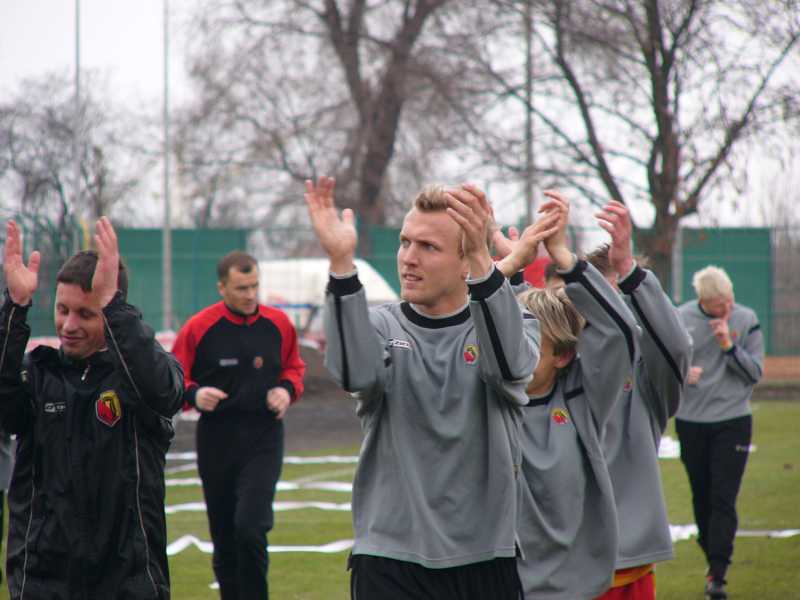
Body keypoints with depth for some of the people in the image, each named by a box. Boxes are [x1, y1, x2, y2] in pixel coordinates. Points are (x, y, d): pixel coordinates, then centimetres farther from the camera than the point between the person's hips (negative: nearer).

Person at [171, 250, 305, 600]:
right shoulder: (198, 328, -5)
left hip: (264, 439, -1)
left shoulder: (278, 323, 1)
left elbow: (294, 367, 16)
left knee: (250, 527, -17)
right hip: (216, 440, 1)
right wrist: (193, 394, -18)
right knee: (224, 536, 9)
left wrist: (288, 389, -4)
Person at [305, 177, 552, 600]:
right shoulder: (380, 326, 2)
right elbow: (355, 373, -21)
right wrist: (341, 263, -33)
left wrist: (482, 259, -37)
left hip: (486, 560, 0)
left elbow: (509, 365, -24)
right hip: (390, 560, 0)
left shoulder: (507, 327, 1)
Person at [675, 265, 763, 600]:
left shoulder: (746, 320, -3)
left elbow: (755, 372, -4)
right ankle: (713, 559, 25)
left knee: (723, 500, -8)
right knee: (701, 499, 10)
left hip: (733, 422, -1)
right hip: (691, 421, 1)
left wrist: (729, 345, -17)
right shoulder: (681, 319, -3)